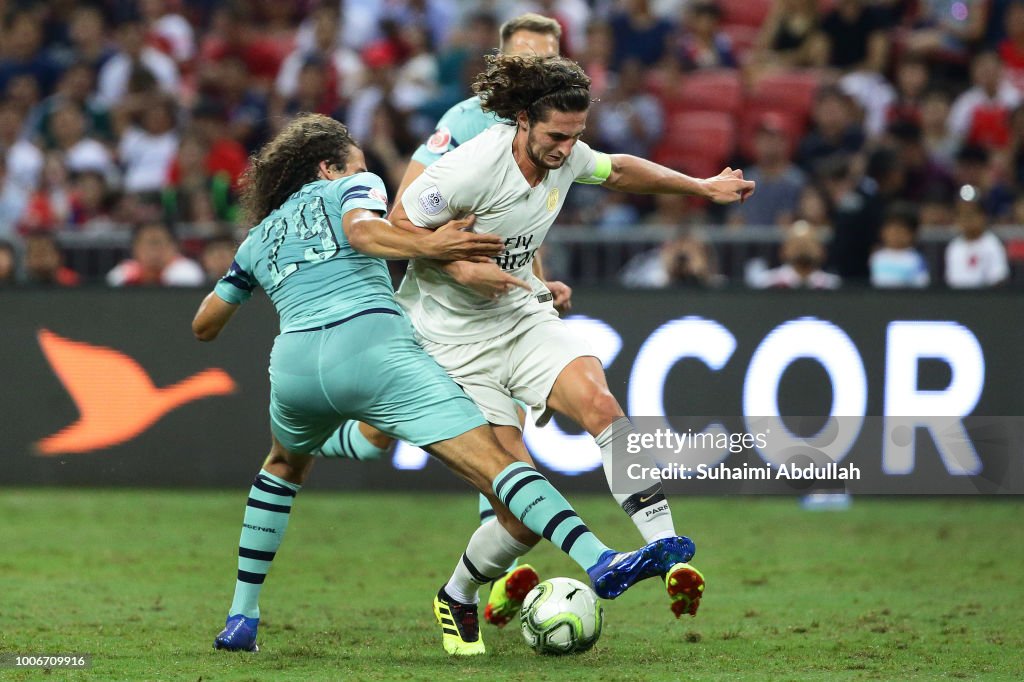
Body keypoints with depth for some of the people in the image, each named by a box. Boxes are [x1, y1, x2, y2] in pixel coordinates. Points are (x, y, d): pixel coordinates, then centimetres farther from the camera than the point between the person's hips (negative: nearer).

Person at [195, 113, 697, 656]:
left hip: (293, 362, 5)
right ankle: (600, 561, -36)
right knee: (499, 467, -13)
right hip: (376, 346, -5)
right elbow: (361, 230, -5)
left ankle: (240, 618, 32)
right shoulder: (352, 187, 20)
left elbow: (203, 327, 39)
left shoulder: (258, 237, 32)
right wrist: (427, 246, -16)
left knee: (284, 466, 38)